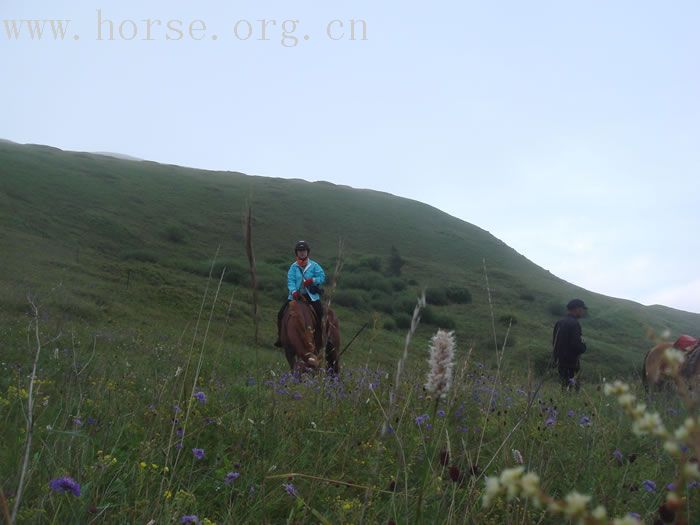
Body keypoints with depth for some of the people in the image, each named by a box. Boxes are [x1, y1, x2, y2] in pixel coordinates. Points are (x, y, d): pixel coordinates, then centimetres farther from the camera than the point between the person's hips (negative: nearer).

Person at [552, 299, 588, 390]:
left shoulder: (560, 322, 11)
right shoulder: (574, 324, -17)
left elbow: (554, 341, 17)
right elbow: (576, 345, -22)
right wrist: (583, 347, -2)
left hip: (559, 361, 9)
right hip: (570, 363, -9)